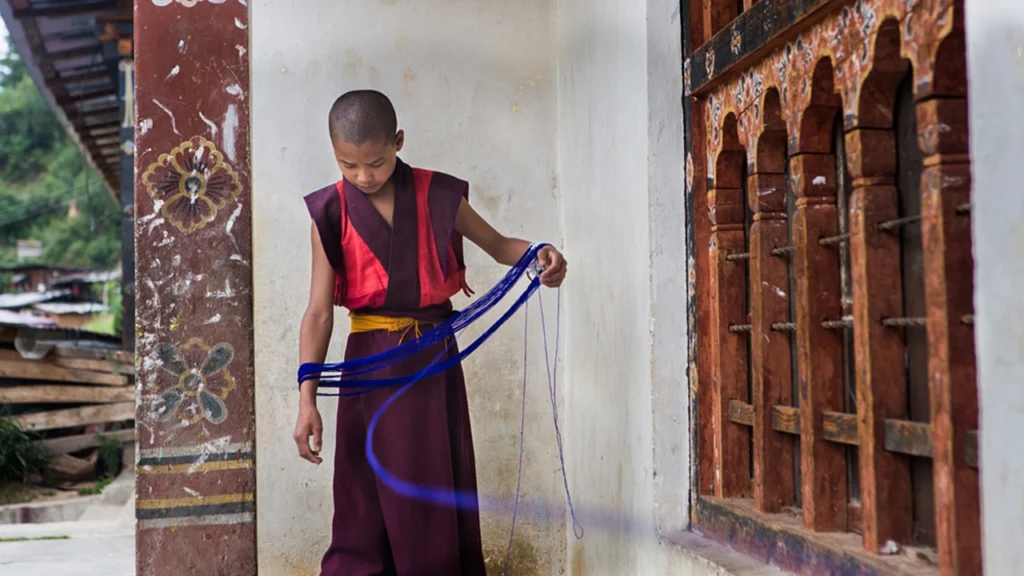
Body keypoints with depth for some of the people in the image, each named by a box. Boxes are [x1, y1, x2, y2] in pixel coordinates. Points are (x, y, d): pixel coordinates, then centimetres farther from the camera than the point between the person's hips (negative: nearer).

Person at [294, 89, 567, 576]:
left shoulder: (437, 196, -1)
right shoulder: (330, 213, -3)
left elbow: (498, 246, 9)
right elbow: (319, 310, -8)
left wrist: (539, 255, -14)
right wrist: (307, 397, -15)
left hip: (433, 359, 1)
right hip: (370, 363, -1)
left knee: (441, 492, 7)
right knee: (367, 501, 4)